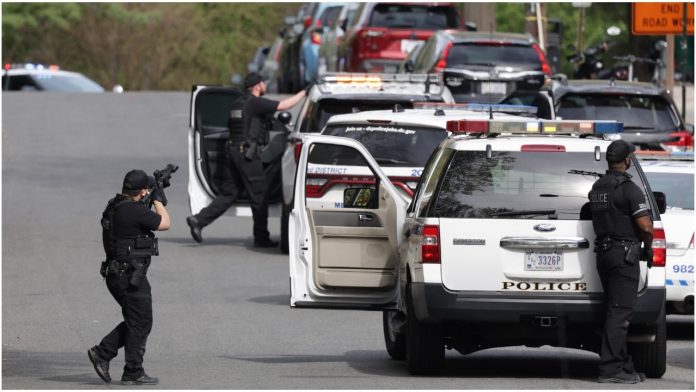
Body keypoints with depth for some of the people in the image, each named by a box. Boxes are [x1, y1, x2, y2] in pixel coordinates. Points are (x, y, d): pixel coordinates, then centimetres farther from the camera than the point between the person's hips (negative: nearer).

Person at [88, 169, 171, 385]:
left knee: (135, 321, 19)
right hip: (130, 276, -9)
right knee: (141, 323, 0)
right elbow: (164, 223, -9)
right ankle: (133, 373, 5)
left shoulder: (114, 206, 8)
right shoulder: (135, 211, -20)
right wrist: (158, 200, 4)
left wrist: (151, 200, 23)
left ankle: (102, 353, 16)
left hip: (116, 275, 9)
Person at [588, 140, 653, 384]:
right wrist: (648, 247, 0)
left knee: (616, 311, 13)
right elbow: (645, 226, -18)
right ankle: (610, 369, -12)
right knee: (619, 312, -8)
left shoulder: (596, 188, 12)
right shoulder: (628, 189, -13)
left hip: (603, 253, 8)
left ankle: (624, 366, 16)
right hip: (624, 254, -8)